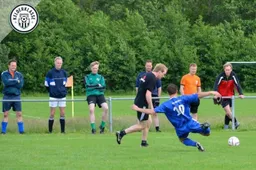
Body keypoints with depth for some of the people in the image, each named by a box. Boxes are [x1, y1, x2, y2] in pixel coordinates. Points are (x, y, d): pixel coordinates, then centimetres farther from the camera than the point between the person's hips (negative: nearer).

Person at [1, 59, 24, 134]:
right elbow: (6, 82, -17)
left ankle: (21, 130, 1)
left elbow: (21, 85, -6)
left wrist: (11, 83, -11)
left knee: (19, 114, -3)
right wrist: (16, 81, -10)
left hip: (16, 96, 2)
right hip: (7, 96, -2)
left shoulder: (19, 74, 8)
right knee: (5, 114, 2)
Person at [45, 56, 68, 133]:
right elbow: (46, 84, 0)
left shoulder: (64, 72, 6)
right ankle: (50, 131, 3)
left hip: (62, 96, 4)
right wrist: (51, 91, 5)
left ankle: (63, 131, 8)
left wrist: (63, 91, 13)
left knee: (62, 113, 4)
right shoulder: (50, 73, -7)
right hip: (53, 97, -4)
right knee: (52, 114, -2)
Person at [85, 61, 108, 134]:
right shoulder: (87, 77, 11)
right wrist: (97, 85, -7)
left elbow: (103, 87, 1)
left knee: (106, 108, -20)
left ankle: (102, 126, -2)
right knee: (91, 109, -24)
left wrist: (93, 86, -6)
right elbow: (87, 86, -7)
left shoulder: (101, 77, 16)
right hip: (91, 95, -2)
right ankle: (93, 128, -18)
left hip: (100, 94, 2)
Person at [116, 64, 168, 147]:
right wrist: (151, 108, -17)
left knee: (148, 121, 16)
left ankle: (144, 142, 19)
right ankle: (121, 133, -2)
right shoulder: (152, 79, -17)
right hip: (142, 104, -10)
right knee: (142, 125, -2)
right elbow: (148, 94, -23)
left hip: (139, 102, 10)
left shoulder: (148, 75, 12)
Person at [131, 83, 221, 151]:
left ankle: (195, 144, -1)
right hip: (190, 124, 1)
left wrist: (138, 109, -9)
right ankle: (204, 126, -19)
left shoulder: (166, 105, -11)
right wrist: (211, 92, -8)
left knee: (183, 139, 32)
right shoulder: (183, 98, -6)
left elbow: (153, 111, -17)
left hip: (181, 129, -1)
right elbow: (198, 95, -10)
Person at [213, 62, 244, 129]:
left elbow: (237, 84, -18)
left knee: (228, 112, 7)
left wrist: (241, 94, -31)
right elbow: (216, 85, -27)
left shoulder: (233, 75, -13)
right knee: (228, 111, -14)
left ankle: (226, 125, 18)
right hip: (223, 96, -3)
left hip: (230, 96, 3)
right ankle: (235, 122, -6)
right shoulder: (221, 76, -20)